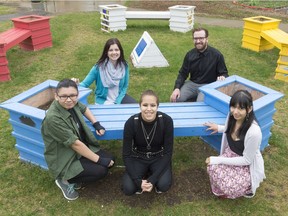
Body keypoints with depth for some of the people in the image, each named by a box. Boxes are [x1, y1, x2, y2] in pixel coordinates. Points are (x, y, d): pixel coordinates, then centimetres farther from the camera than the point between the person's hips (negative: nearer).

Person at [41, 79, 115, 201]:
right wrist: (99, 160, -22)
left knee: (110, 160, -1)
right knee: (101, 171, -20)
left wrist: (96, 124, 2)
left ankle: (75, 178, 13)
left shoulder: (71, 103, -8)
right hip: (64, 160, -8)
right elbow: (75, 144, -28)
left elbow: (84, 109, 17)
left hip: (81, 149, 8)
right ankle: (65, 180, 2)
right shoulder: (53, 118, -31)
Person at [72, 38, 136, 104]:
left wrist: (117, 102, -11)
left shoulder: (124, 65, -7)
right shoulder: (99, 67, -15)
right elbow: (85, 84, -11)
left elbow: (125, 86, 1)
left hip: (119, 97, 4)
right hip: (103, 100, -3)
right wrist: (76, 84, -34)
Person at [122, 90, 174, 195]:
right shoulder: (131, 122, -24)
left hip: (159, 157, 0)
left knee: (163, 185, -25)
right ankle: (143, 173, 10)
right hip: (138, 158, 0)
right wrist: (138, 180, -23)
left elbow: (168, 152, -17)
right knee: (128, 188, -20)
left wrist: (152, 179, -23)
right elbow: (127, 154, -15)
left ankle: (152, 173, 8)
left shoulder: (166, 120, -25)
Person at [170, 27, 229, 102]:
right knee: (175, 99, -19)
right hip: (192, 84, 4)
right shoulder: (190, 54, 2)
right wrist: (177, 88, -11)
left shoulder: (216, 55, -8)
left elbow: (224, 73, -1)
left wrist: (222, 77, -27)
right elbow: (183, 73, 5)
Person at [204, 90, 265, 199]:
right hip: (231, 154, 5)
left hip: (248, 165, -5)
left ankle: (248, 186, 9)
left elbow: (246, 160, -22)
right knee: (212, 168, -24)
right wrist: (219, 128, 2)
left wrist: (219, 160, -22)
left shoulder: (254, 132, -35)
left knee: (229, 188, -25)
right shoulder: (232, 116, -14)